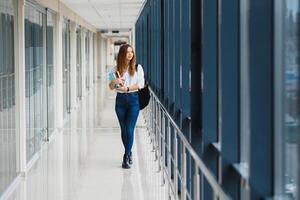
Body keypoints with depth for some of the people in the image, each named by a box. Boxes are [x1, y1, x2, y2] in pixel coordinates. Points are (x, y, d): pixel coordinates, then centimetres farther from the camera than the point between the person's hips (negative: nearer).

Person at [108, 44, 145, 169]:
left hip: (133, 99, -2)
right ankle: (129, 153, 27)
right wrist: (114, 81, -15)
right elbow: (110, 87, 6)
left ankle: (126, 158, -5)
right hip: (120, 100, 2)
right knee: (124, 129, 9)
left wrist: (127, 88, -15)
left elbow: (141, 84, -5)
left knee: (129, 129, -9)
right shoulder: (116, 69, 5)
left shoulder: (137, 68, 1)